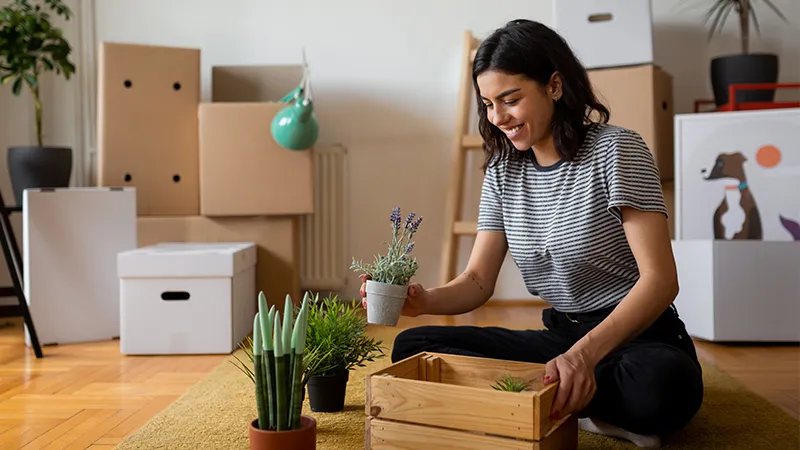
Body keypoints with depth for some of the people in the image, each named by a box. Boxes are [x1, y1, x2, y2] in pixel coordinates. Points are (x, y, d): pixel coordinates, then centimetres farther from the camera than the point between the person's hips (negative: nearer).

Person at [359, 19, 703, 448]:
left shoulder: (615, 150, -11)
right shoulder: (502, 170, 6)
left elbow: (660, 278, -19)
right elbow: (478, 282, 3)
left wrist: (586, 353, -35)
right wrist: (424, 299, -20)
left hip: (638, 336, -6)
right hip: (560, 337, 6)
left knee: (661, 384, -42)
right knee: (411, 348, -8)